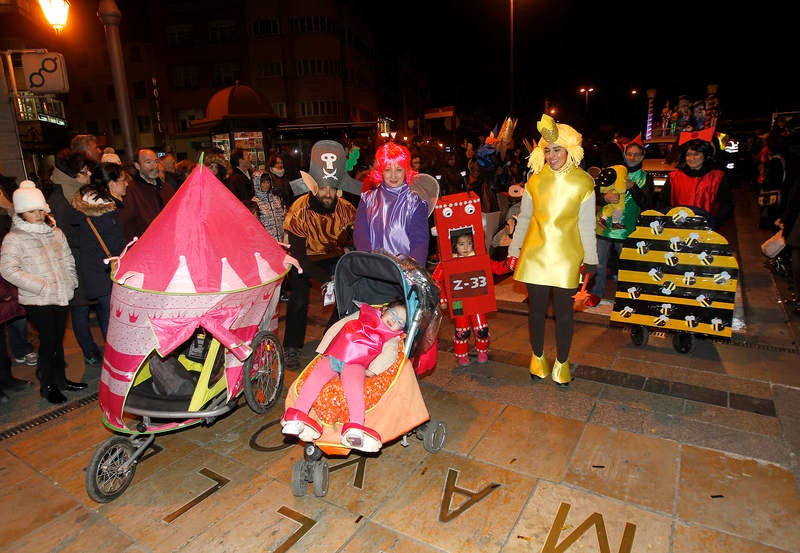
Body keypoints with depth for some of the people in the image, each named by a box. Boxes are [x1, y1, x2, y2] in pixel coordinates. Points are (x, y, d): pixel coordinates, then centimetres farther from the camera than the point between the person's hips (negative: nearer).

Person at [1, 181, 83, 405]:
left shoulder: (55, 232, 10)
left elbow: (68, 259, 18)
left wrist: (71, 281, 5)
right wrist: (43, 286, -17)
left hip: (61, 296, 5)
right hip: (38, 301, -5)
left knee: (58, 339, 14)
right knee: (48, 341, -1)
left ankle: (60, 378, 28)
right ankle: (47, 385, 16)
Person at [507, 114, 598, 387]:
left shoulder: (583, 182, -1)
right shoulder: (535, 180, 3)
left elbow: (587, 225, 2)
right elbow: (524, 219, 8)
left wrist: (590, 260, 2)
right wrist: (514, 251, 7)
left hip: (566, 256, -1)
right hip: (535, 253, 2)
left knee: (564, 311, 7)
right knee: (536, 308, 10)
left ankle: (562, 362, 27)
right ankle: (538, 356, 31)